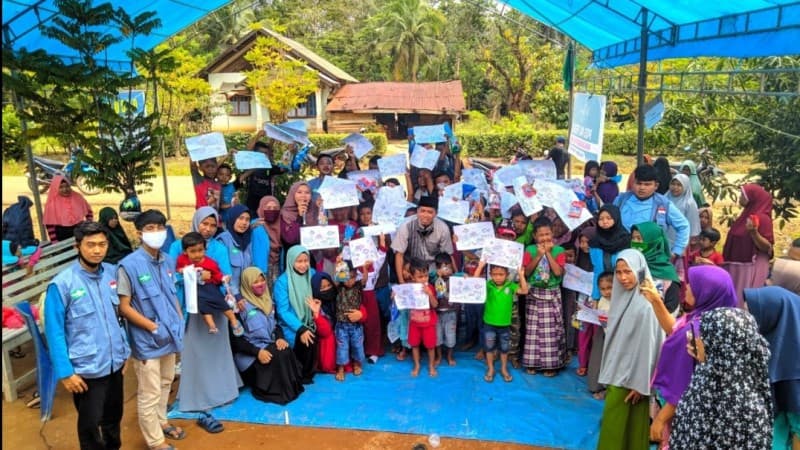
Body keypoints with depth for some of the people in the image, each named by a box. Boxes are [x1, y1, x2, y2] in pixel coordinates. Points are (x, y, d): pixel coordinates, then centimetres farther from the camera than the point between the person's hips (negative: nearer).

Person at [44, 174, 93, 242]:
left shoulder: (77, 197, -3)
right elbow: (49, 225, -8)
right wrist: (55, 243, -10)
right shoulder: (52, 204, -10)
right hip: (62, 236, -3)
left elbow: (88, 211, 10)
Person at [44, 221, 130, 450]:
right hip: (86, 369, -5)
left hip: (115, 362, 5)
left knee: (114, 416, 23)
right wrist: (65, 372, -13)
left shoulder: (112, 273, -2)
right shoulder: (62, 284, -17)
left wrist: (125, 351, 12)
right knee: (90, 423, 14)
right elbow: (54, 331, -13)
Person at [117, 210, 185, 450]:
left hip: (169, 335, 6)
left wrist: (180, 323, 5)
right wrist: (153, 326, -19)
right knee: (149, 394, 6)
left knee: (165, 383, 23)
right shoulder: (129, 265, -17)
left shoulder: (168, 261, 2)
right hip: (147, 340, -6)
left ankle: (161, 421, 45)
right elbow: (124, 307, -16)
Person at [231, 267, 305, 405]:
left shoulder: (267, 301, 12)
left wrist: (280, 338, -8)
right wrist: (257, 351, -23)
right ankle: (274, 391, -17)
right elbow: (236, 339, -12)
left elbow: (276, 324, 16)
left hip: (269, 345, 6)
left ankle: (291, 387, -15)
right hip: (248, 352, -5)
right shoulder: (241, 306, -9)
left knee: (286, 351, -26)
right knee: (277, 356, -31)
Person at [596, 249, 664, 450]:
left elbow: (648, 346, -17)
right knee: (617, 424, 14)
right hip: (617, 371, 7)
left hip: (631, 375, -7)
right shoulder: (621, 296, 5)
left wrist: (640, 383, -13)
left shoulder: (645, 305, -19)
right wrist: (608, 371, 14)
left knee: (615, 424, 1)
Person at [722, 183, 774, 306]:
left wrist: (754, 232, -31)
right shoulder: (746, 215, 10)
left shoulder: (762, 218, -14)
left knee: (745, 300, -6)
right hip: (736, 267, 9)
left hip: (752, 268, -9)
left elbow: (767, 247, -19)